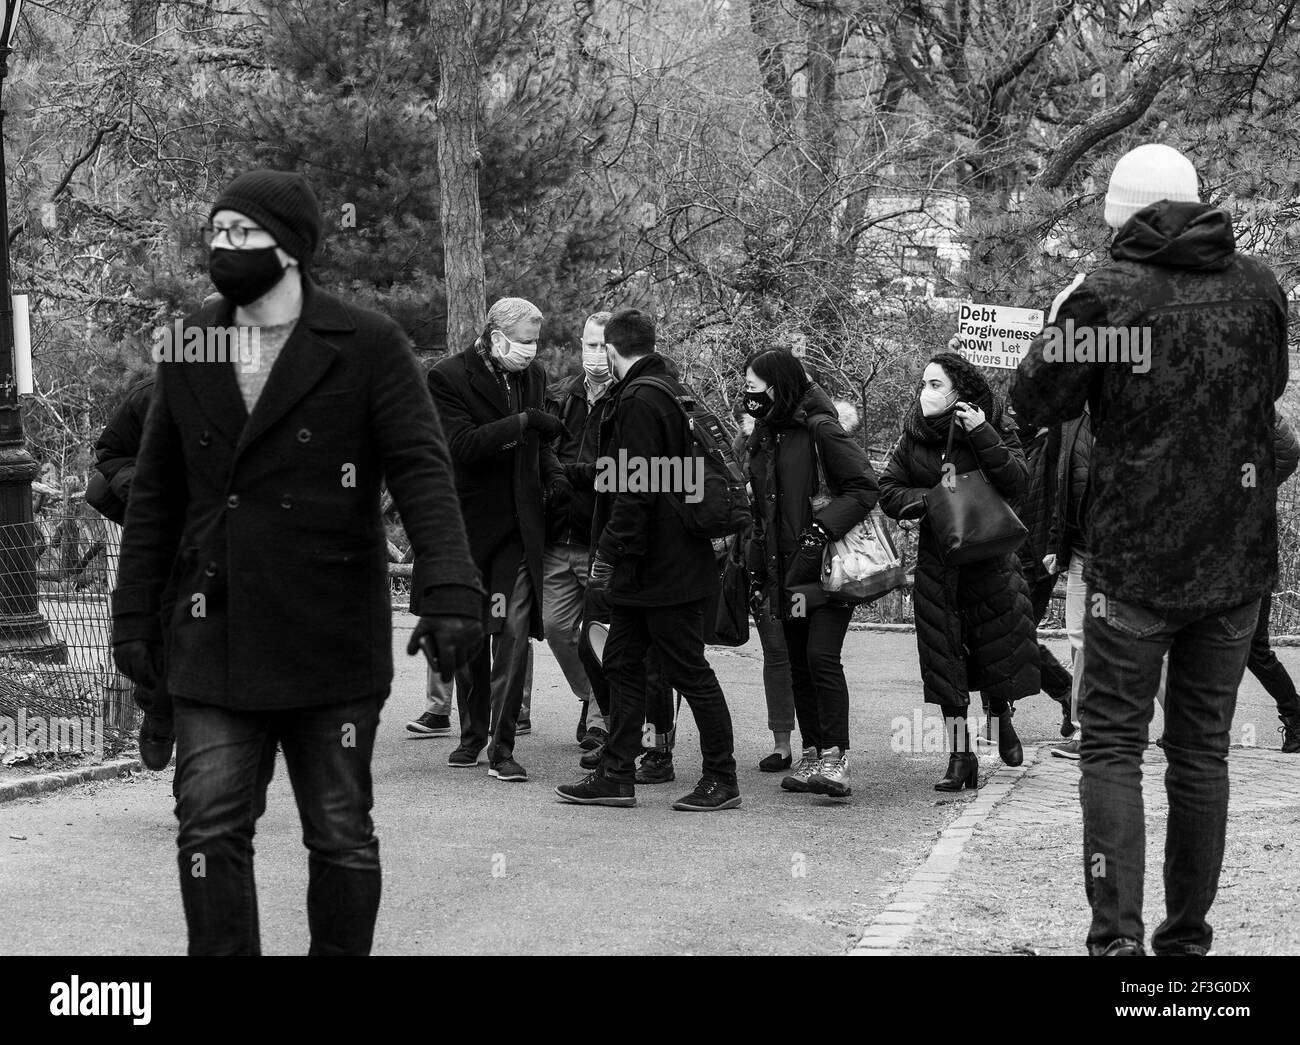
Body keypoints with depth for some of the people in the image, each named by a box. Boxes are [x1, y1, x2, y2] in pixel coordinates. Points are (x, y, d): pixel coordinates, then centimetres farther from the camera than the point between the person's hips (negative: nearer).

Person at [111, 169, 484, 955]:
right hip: (216, 646, 3)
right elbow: (156, 495, 13)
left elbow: (423, 472, -12)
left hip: (332, 646, -3)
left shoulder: (368, 347, -4)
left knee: (341, 836, 7)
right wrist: (134, 614, 10)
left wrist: (453, 594, -24)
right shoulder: (190, 351, 9)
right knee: (210, 830, -3)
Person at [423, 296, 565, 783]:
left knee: (513, 630, -8)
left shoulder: (532, 374, 9)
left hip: (518, 524, 2)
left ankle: (502, 747, -5)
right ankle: (472, 735, 27)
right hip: (467, 523, -2)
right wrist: (521, 422, -27)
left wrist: (552, 473, 4)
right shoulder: (447, 377, -8)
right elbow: (461, 444, -20)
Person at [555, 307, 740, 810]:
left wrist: (611, 552, -18)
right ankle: (616, 776, 17)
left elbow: (636, 489, -22)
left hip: (661, 564, -10)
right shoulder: (668, 390, 16)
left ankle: (721, 780, 6)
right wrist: (613, 553, 20)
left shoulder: (640, 400, -16)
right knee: (622, 663, 12)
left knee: (688, 670, -2)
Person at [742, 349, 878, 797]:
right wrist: (757, 572, 17)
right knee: (798, 665, 8)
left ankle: (836, 759, -17)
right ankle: (812, 755, 13)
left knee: (822, 656, -17)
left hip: (829, 567, -8)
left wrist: (823, 528, -22)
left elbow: (865, 488, -13)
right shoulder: (764, 438, 15)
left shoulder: (820, 430, -9)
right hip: (787, 570, 8)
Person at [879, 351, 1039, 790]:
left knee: (1000, 647, 2)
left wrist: (982, 436, -23)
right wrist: (933, 499, -15)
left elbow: (1016, 483, -16)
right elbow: (888, 491, 1)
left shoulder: (994, 428, -5)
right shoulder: (913, 435, 2)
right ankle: (960, 754, 5)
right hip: (937, 558, 2)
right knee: (945, 655, -1)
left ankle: (1002, 721, 33)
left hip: (990, 554, -2)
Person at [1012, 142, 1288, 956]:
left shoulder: (1107, 295, -12)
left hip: (1136, 559, -4)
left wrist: (1060, 325, 11)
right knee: (1203, 749, 12)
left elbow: (1037, 401, -3)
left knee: (1113, 745, 2)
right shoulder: (1259, 287, 2)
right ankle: (1188, 933, 17)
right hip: (1237, 556, 4)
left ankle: (1119, 933, -10)